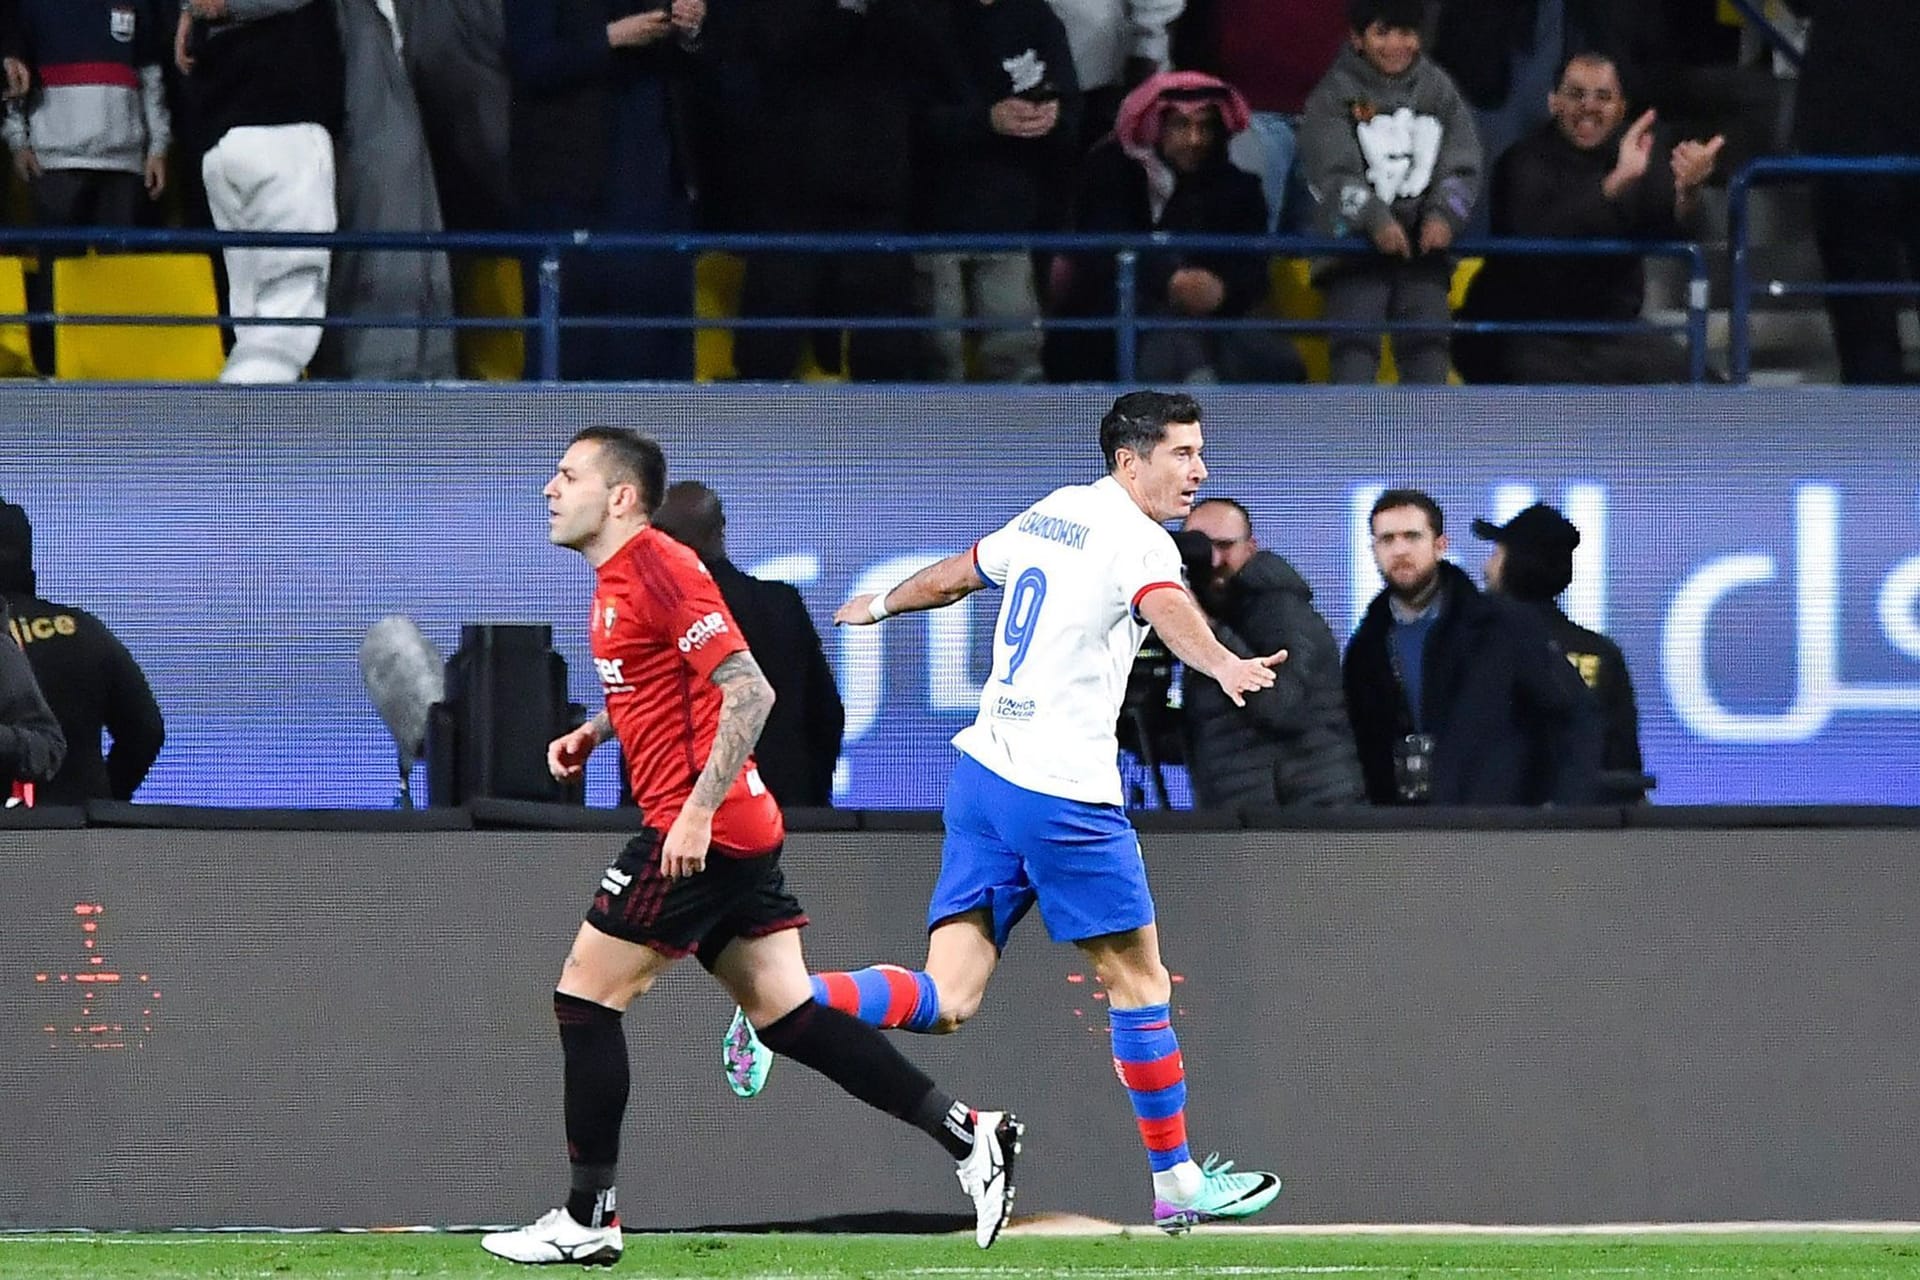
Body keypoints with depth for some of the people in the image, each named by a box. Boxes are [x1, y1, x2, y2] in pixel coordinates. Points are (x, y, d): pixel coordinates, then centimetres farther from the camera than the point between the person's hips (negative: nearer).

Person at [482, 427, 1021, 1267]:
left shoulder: (658, 571, -15)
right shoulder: (619, 578, 16)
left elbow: (748, 692, -21)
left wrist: (698, 809, -25)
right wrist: (596, 733, 16)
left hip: (696, 833, -10)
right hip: (740, 834, 10)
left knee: (585, 998, -3)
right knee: (785, 1013, 7)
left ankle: (588, 1220, 2)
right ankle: (968, 1136, 3)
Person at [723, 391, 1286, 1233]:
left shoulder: (1047, 516, 15)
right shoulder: (1135, 539, -9)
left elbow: (953, 574, 31)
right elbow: (1166, 609, -32)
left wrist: (881, 605, 51)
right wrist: (1222, 665, -52)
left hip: (983, 777, 7)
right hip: (1066, 794, -7)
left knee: (945, 1000, 0)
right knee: (1140, 983, 6)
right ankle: (1178, 1184, 13)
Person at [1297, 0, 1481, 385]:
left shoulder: (1438, 90, 12)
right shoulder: (1333, 96, 2)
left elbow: (1462, 166, 6)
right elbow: (1335, 172, -10)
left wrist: (1444, 215, -13)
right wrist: (1376, 220, -26)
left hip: (1424, 243, 3)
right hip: (1355, 241, -3)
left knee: (1427, 340, -4)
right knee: (1356, 341, -12)